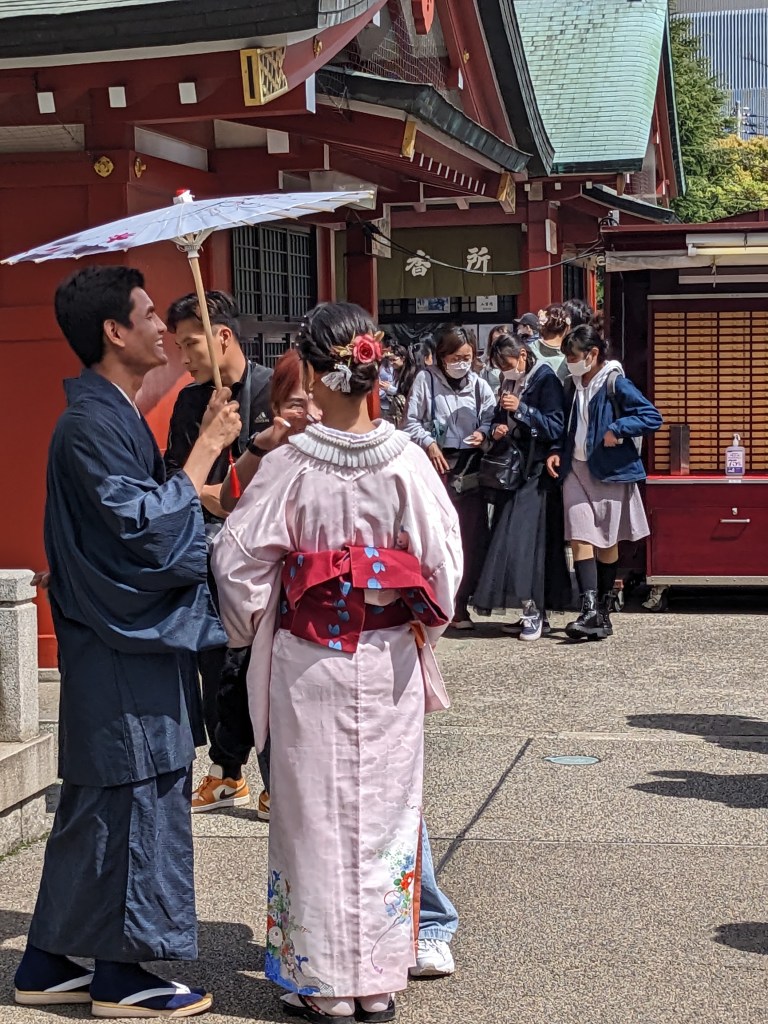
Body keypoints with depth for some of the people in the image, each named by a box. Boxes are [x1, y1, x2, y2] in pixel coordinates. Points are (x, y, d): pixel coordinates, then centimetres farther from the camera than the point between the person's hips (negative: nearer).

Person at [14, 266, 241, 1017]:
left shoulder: (112, 415, 14)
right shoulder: (92, 424, -18)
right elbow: (146, 529, -22)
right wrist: (207, 447, -17)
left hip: (134, 640, 10)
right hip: (122, 650, -10)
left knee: (96, 807, 15)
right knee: (132, 800, -1)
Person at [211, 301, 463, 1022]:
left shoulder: (288, 464, -12)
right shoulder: (405, 460, -7)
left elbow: (238, 562, -9)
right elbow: (443, 559, -4)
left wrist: (250, 631, 9)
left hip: (308, 665, -2)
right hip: (389, 664, 2)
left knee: (316, 816, 9)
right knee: (384, 813, 12)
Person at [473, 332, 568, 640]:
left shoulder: (546, 380, -7)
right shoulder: (509, 383, 15)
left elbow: (556, 427, -13)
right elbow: (499, 420, 26)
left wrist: (521, 409, -21)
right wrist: (498, 429, 3)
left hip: (535, 473, -7)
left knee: (525, 537, -14)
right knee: (506, 536, 3)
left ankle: (534, 610, -9)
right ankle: (535, 611, 8)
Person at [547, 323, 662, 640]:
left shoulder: (615, 384, -10)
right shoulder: (573, 387, 10)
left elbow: (652, 417, -15)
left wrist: (617, 430, -22)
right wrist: (557, 452, 5)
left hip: (610, 472, -5)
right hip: (576, 470, 5)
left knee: (607, 542, 6)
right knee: (580, 538, -8)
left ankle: (603, 611, 17)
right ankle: (589, 611, -12)